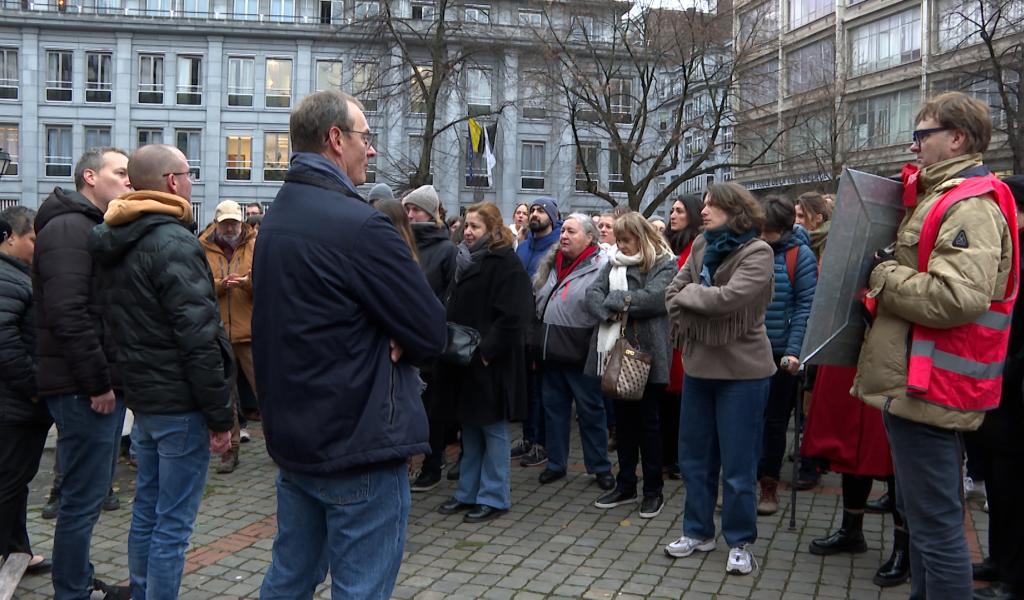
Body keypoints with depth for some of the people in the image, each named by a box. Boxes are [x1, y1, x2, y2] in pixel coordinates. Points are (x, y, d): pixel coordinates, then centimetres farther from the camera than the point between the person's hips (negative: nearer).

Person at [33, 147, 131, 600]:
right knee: (84, 498, -2)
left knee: (91, 492, 18)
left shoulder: (95, 229, 19)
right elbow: (68, 315, -23)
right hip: (85, 390, -10)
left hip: (103, 384, 10)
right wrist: (97, 384, -20)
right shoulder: (68, 228, -13)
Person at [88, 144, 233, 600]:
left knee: (147, 511, 19)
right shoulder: (173, 243, -18)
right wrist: (220, 415, -16)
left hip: (143, 395, 9)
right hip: (180, 403, -9)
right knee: (173, 523, 0)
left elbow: (117, 323, 16)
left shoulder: (113, 244, 10)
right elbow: (198, 336, -22)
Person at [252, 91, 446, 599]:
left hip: (293, 439, 9)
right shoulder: (358, 224, -20)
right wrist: (393, 343, 3)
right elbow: (432, 332, -17)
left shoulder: (275, 221, 10)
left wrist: (382, 339, -4)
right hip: (359, 446, -9)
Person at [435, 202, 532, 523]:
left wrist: (487, 351, -20)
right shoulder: (467, 259, 14)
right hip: (465, 359, 8)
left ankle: (494, 497, 12)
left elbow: (511, 318, -20)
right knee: (470, 428, 15)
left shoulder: (506, 264, -13)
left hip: (490, 361, -8)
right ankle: (468, 492, 24)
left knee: (492, 429, 2)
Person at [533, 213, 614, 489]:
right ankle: (556, 463, 27)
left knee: (590, 412, 5)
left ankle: (600, 467, 19)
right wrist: (537, 343, 16)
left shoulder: (601, 267, -11)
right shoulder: (552, 264, 10)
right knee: (554, 407, 15)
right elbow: (537, 301, 20)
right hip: (552, 353, 7)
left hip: (580, 355, -6)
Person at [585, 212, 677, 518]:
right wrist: (611, 312, -18)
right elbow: (592, 293, 1)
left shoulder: (664, 265, -3)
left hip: (646, 354, -5)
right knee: (623, 420, 13)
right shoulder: (614, 263, 13)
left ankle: (653, 490, 16)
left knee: (647, 421, 4)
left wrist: (615, 300, -12)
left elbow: (654, 297, -20)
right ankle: (626, 486, 24)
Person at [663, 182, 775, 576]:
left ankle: (739, 542, 18)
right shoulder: (702, 245, 7)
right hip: (698, 364, 7)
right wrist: (688, 327, -9)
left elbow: (728, 297, -25)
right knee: (694, 455, 14)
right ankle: (698, 531, 29)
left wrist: (686, 295, -10)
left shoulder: (757, 252, -12)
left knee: (738, 462, 3)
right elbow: (674, 292, 7)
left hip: (742, 369, -6)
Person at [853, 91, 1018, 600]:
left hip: (928, 387, -11)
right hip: (920, 383, 11)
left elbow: (956, 296, -29)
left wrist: (883, 275, -16)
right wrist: (888, 273, 7)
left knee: (935, 523, -4)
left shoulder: (971, 207, -15)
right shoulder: (942, 198, 17)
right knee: (923, 514, 21)